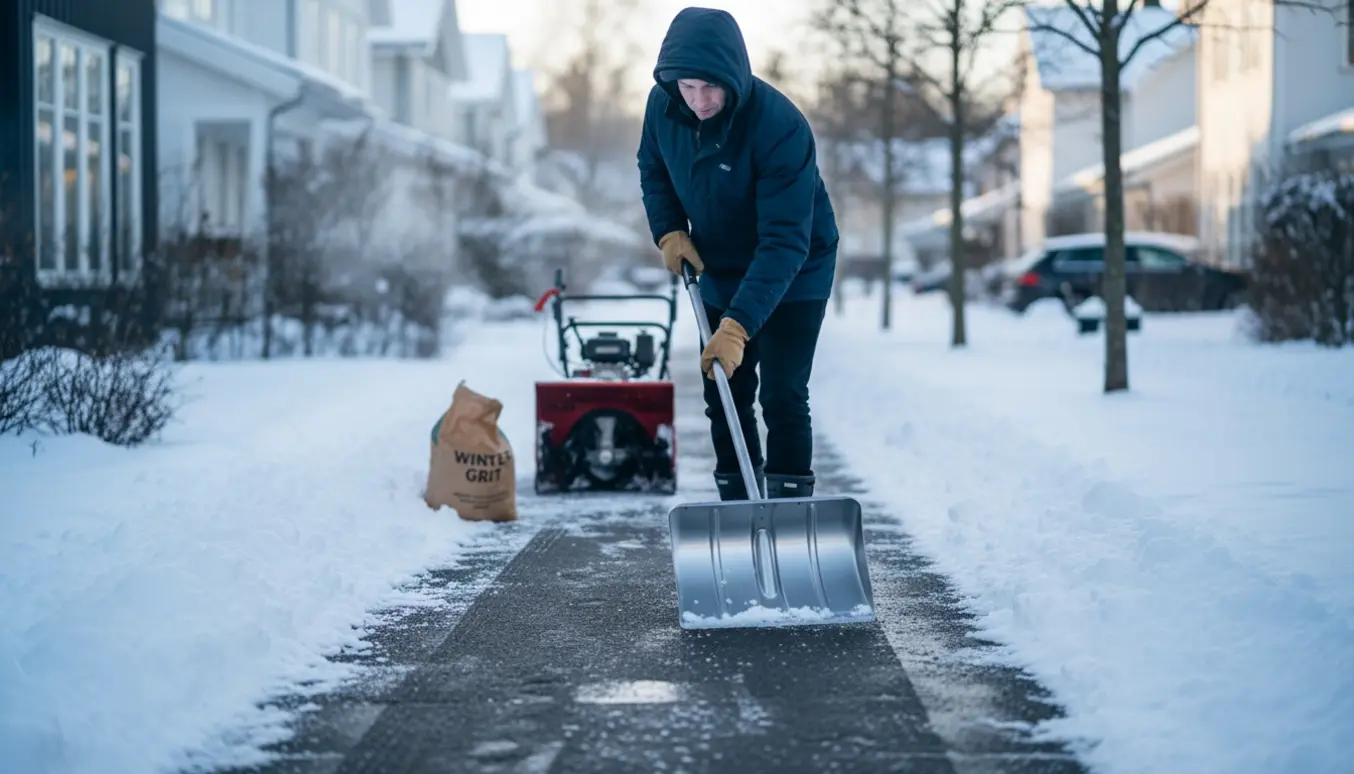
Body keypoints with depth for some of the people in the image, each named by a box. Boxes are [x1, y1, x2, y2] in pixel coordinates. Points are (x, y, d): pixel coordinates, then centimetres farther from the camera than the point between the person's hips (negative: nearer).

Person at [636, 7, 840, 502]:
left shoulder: (781, 126, -34)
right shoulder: (663, 105, -16)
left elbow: (785, 241, -36)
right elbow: (653, 169, 7)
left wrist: (739, 325, -44)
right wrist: (669, 230, -10)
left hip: (792, 276, -6)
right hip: (719, 273, 6)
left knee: (782, 397, -13)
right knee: (723, 397, 9)